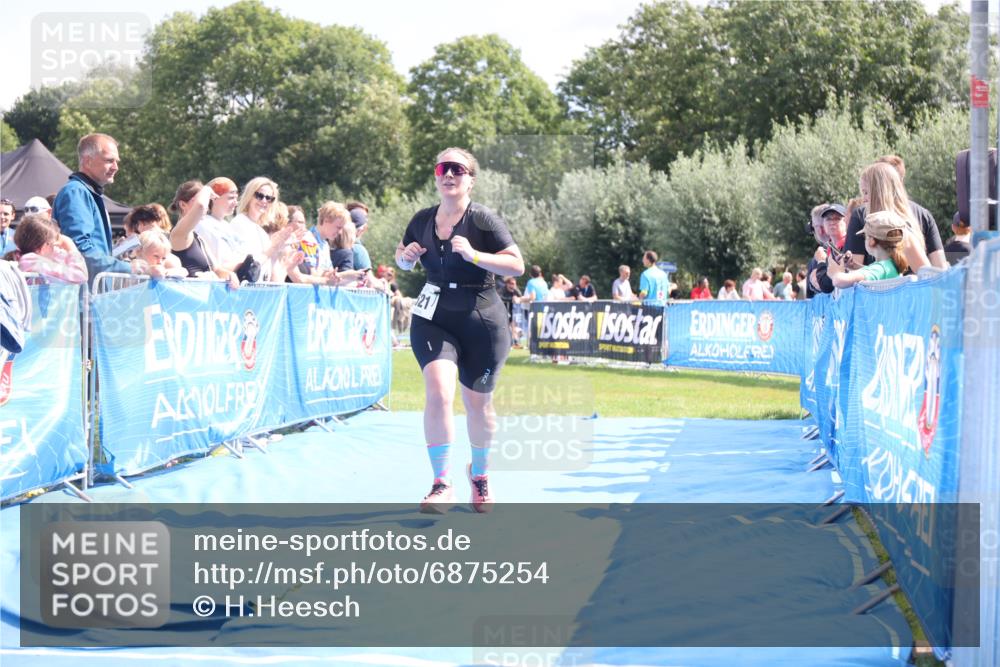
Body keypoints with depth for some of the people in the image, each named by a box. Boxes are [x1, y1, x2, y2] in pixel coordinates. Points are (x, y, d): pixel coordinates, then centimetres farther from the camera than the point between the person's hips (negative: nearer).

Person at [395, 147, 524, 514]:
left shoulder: (484, 220, -11)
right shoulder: (422, 220, 2)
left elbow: (517, 266, -15)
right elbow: (403, 259, 19)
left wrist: (474, 255, -27)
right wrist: (405, 255, -5)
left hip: (481, 322, -2)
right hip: (433, 319, 2)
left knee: (478, 403, 9)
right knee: (438, 391, -19)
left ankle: (479, 474, 37)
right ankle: (441, 485, -12)